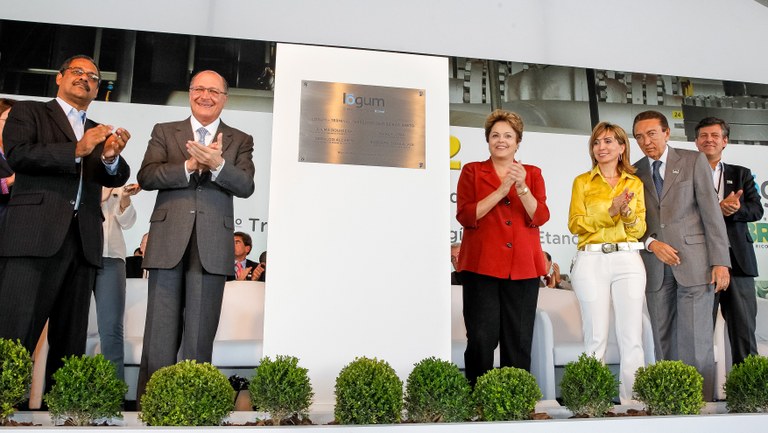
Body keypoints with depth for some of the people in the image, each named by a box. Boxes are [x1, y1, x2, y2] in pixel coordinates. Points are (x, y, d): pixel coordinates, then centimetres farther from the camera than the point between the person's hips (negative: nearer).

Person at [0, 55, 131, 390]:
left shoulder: (101, 133, 24)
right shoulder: (29, 112, 13)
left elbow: (117, 178, 8)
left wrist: (111, 157, -14)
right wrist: (77, 150, -15)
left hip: (83, 241, 5)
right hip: (35, 234, -4)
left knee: (71, 341, 5)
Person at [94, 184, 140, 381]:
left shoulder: (117, 184, 20)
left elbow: (127, 223, 9)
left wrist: (124, 197, -8)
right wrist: (100, 197, -11)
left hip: (111, 257, 1)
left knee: (111, 328, -9)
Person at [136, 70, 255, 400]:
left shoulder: (240, 141, 14)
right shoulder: (164, 132, 15)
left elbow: (246, 186, -1)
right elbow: (146, 177, 0)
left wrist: (217, 164, -19)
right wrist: (190, 165, -13)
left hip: (211, 247, 0)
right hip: (168, 242, 1)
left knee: (200, 339, 2)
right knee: (160, 337, 2)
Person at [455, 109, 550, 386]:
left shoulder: (532, 173, 14)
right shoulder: (472, 171, 10)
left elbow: (540, 217, 1)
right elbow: (466, 216, -4)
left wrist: (522, 187, -14)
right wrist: (501, 191, -11)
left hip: (523, 267, 2)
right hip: (481, 266, -2)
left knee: (519, 340, 3)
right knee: (482, 338, -5)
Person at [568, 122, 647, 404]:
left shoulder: (635, 183, 15)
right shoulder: (582, 182, 9)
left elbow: (640, 229, 10)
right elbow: (575, 224, -2)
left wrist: (627, 211, -10)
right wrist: (610, 210, -12)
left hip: (628, 261, 2)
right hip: (591, 261, -2)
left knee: (632, 338, 0)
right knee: (596, 337, -2)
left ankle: (632, 402, 8)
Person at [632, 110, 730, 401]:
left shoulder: (694, 161, 4)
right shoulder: (635, 172, 11)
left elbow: (711, 212, -1)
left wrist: (720, 262, -7)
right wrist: (651, 243, -8)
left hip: (694, 262, -3)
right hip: (655, 267, 3)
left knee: (696, 340, -5)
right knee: (663, 341, 6)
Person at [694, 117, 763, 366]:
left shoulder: (741, 174, 15)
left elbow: (756, 210, 4)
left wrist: (734, 209, -16)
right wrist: (718, 209, -18)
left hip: (738, 259, 2)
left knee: (744, 328, 4)